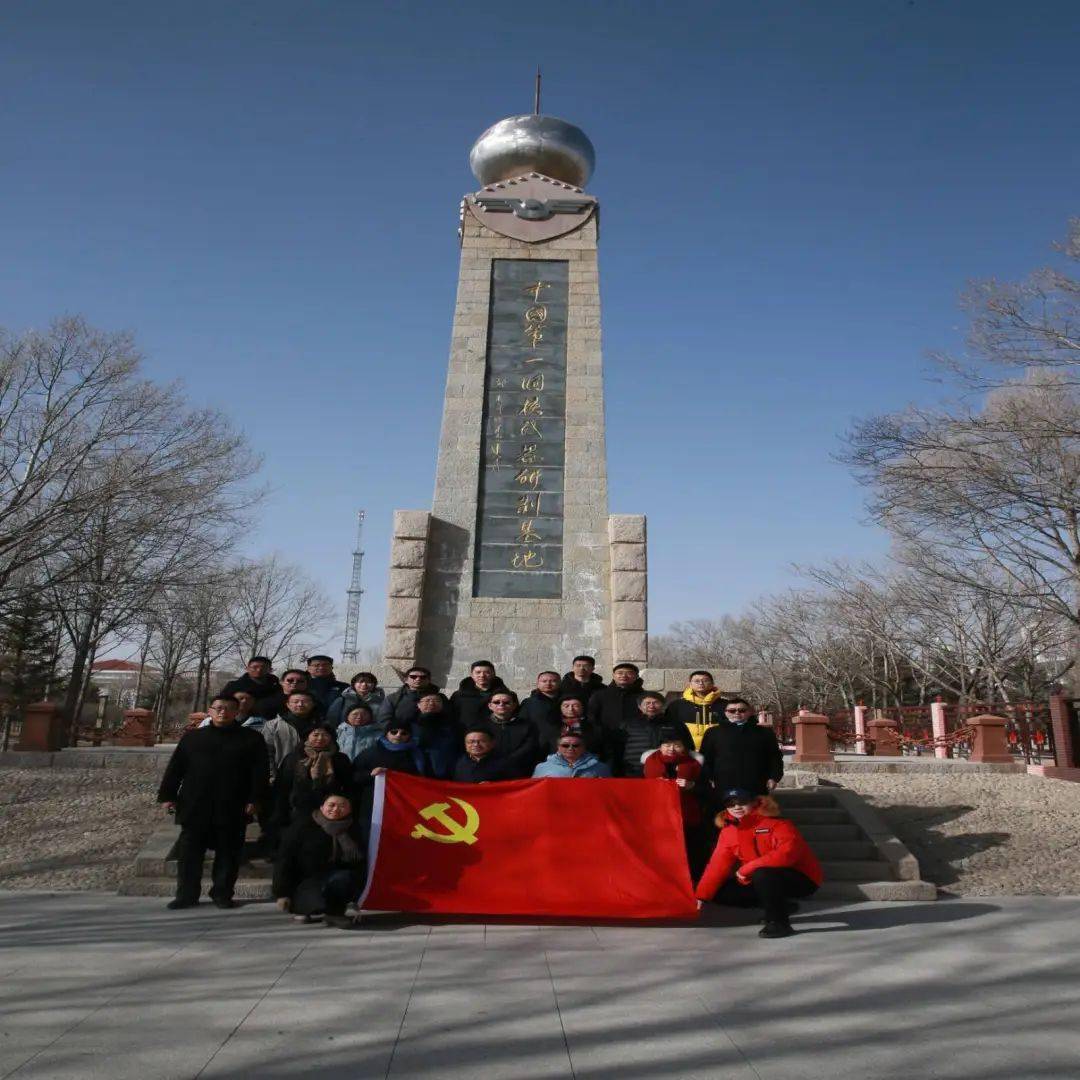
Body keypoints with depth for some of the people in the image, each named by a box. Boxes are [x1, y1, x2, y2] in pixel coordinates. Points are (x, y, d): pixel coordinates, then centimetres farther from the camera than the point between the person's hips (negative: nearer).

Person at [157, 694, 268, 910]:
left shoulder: (251, 738, 3)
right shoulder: (192, 737, 11)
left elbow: (260, 771, -1)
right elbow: (175, 768, 10)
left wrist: (254, 799, -9)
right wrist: (167, 795, 2)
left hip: (232, 809, -1)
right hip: (195, 807, 2)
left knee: (228, 853, 5)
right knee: (189, 852, 5)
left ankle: (222, 894, 16)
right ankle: (187, 895, 17)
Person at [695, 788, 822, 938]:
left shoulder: (774, 822, -21)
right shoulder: (728, 830, -2)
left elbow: (788, 852, -36)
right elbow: (718, 865, -1)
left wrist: (747, 868, -30)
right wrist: (701, 895, -9)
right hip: (765, 880, 8)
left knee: (762, 874, -36)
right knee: (721, 893, -2)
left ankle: (778, 921, -14)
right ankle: (780, 906, 9)